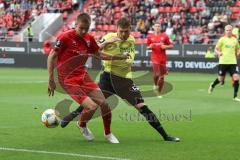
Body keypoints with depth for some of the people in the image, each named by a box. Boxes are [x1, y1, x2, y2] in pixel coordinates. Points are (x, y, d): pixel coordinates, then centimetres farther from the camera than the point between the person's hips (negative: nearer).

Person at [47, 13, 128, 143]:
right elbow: (51, 56, -10)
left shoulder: (89, 39, 3)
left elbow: (99, 54, 20)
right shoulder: (65, 37, -15)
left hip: (83, 76, 6)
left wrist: (119, 57, 12)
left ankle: (108, 134, 21)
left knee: (104, 104, -1)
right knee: (92, 107, -19)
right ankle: (82, 126, 14)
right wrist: (51, 80, -13)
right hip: (68, 80, -6)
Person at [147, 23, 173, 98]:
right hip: (155, 57, -1)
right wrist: (150, 47, -8)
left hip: (163, 58, 1)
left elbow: (171, 45, 7)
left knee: (162, 76, 6)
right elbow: (147, 47, 15)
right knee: (156, 74, -18)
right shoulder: (150, 37, 5)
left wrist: (165, 46, -12)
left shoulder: (164, 36, 4)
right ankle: (155, 84, 15)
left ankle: (159, 93, 17)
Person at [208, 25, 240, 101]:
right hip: (223, 62, -2)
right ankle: (212, 85, 41)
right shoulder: (222, 39, -1)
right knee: (221, 79, 6)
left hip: (233, 62, 2)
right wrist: (219, 53, -19)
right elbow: (216, 49, 3)